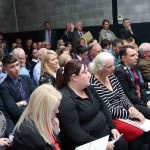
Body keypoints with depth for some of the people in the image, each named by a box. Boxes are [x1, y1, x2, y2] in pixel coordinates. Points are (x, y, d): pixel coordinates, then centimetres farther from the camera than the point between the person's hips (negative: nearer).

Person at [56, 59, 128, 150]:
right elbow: (75, 133, -25)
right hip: (87, 142, -8)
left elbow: (102, 107, 16)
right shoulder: (65, 100, -22)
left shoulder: (88, 88, 5)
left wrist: (112, 127, 4)